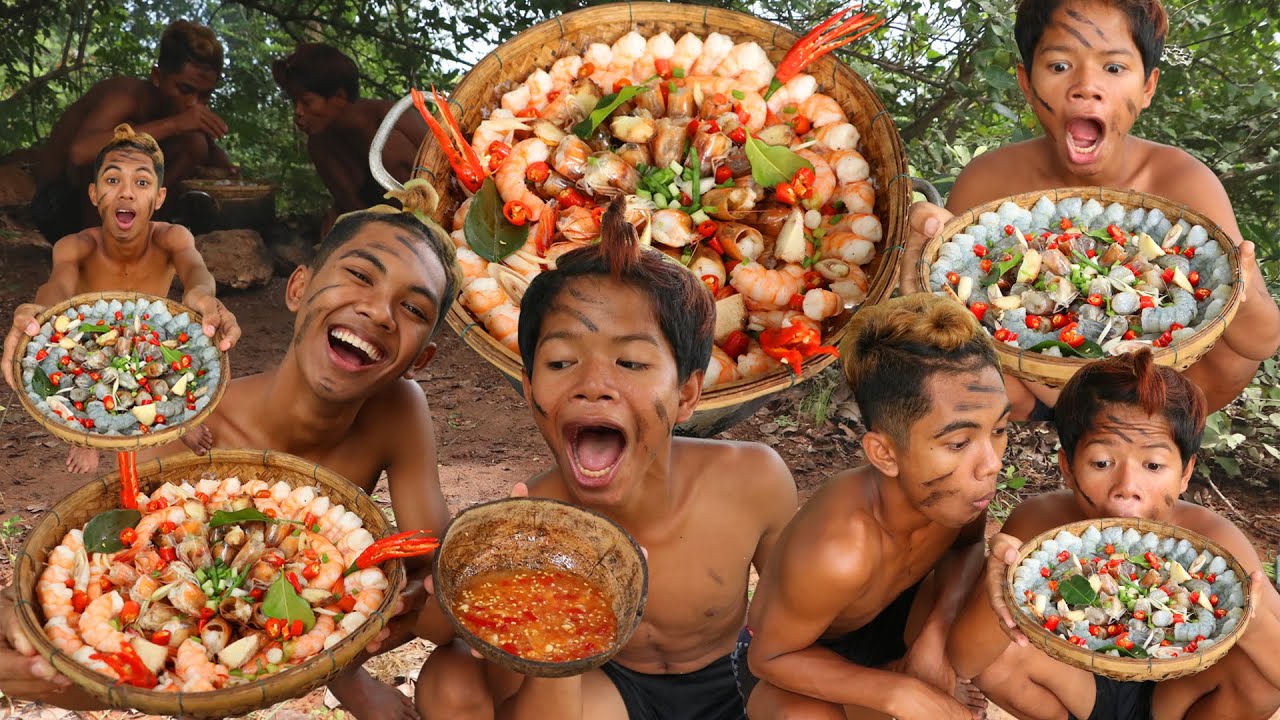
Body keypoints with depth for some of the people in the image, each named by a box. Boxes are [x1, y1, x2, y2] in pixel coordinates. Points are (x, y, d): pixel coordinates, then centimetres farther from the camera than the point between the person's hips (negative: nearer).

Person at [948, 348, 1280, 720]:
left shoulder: (1210, 540, -28)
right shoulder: (1040, 522, -27)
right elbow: (961, 662, -30)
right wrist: (999, 589, -53)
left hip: (1174, 690, 0)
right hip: (1082, 685, 1)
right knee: (997, 654, -27)